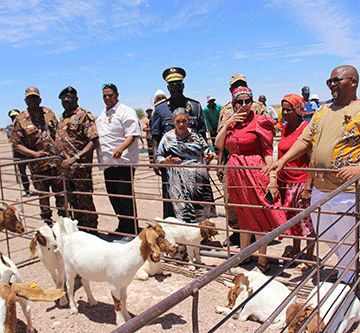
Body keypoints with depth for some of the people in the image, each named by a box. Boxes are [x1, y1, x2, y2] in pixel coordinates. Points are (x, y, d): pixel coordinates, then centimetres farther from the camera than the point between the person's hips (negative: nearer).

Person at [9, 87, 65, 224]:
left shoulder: (49, 113, 9)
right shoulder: (20, 120, -1)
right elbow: (16, 144, -2)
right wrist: (34, 153, -15)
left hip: (56, 161, 2)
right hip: (37, 165, -2)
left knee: (60, 192, 7)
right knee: (43, 195, 8)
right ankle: (48, 224, 22)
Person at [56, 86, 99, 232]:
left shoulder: (83, 115, -8)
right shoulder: (63, 117, 18)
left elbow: (94, 141, -17)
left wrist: (75, 158, -25)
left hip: (81, 165, -8)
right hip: (66, 166, 8)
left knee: (85, 201, -2)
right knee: (74, 202, 16)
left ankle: (92, 231, 11)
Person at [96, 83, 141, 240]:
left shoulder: (126, 111, -5)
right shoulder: (102, 115, 21)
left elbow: (132, 135, -16)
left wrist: (121, 148, -32)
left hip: (123, 162, -8)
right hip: (107, 163, 8)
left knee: (125, 197, -6)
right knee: (114, 197, 13)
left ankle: (132, 231, 5)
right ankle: (122, 228, 27)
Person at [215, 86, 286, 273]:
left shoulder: (260, 122, -5)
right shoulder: (231, 121, 12)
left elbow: (268, 152, -10)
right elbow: (219, 144, 4)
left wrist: (272, 178, -17)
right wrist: (228, 124, -5)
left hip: (255, 172, -5)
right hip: (235, 173, 6)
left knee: (259, 216, 1)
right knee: (243, 216, 16)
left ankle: (262, 260, 14)